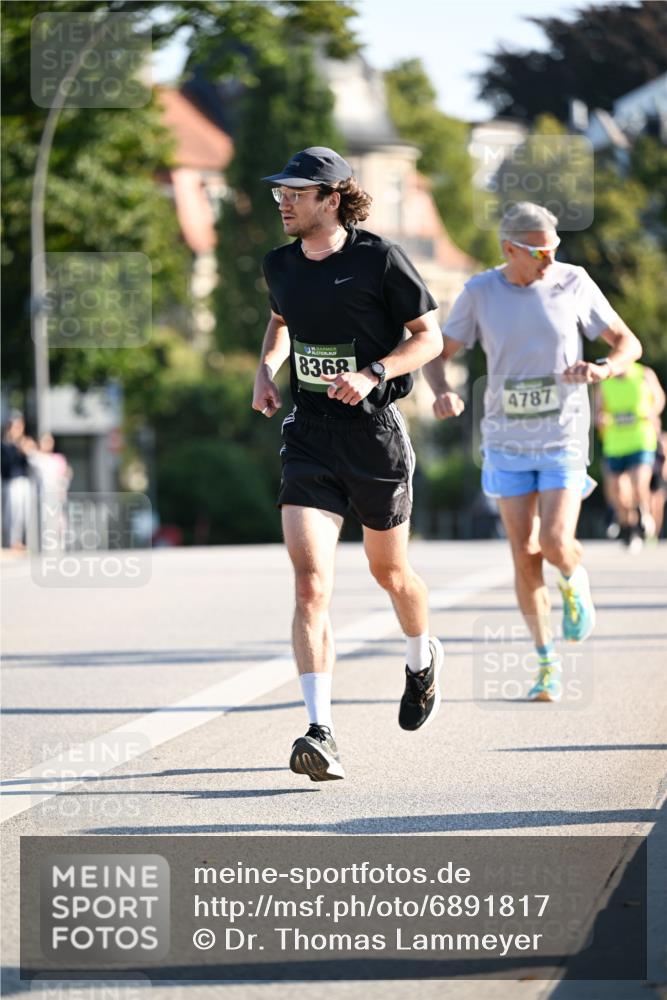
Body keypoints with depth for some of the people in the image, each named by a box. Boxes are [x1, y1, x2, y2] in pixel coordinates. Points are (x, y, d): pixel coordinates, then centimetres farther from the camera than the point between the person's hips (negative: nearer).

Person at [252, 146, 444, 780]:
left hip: (374, 431, -2)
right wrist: (266, 369, 8)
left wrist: (372, 374, -19)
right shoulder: (280, 265, 6)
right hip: (309, 436, 3)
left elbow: (429, 336, -4)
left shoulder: (379, 259, -9)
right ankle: (321, 733, -20)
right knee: (310, 581, -15)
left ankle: (422, 658, 50)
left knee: (389, 571, 16)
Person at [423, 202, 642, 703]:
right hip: (507, 440, 1)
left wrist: (604, 368, -20)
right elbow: (437, 353, 3)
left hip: (564, 439, -1)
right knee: (525, 555, 0)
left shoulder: (573, 283, -5)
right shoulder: (480, 292, -4)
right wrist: (443, 392, -19)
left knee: (556, 544, -16)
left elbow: (628, 343, 2)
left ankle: (575, 581, 22)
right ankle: (548, 663, 14)